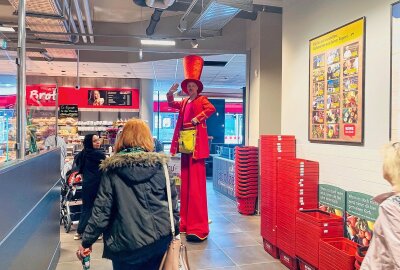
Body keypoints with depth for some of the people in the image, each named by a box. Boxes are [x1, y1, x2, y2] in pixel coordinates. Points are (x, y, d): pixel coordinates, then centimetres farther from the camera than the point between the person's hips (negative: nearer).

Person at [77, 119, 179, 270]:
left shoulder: (113, 168, -5)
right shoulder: (160, 164, -2)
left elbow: (101, 208, -6)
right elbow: (172, 200, 2)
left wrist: (87, 241, 4)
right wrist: (175, 230, 14)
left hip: (127, 242, -1)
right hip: (160, 237, 2)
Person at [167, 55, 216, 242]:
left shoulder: (202, 100, 1)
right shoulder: (185, 103, 21)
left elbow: (211, 109, -17)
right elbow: (171, 104, 15)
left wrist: (198, 118, -19)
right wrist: (171, 93, 0)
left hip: (196, 145, -8)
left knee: (196, 185, -11)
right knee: (185, 184, 11)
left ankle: (198, 227, -9)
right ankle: (185, 222, 20)